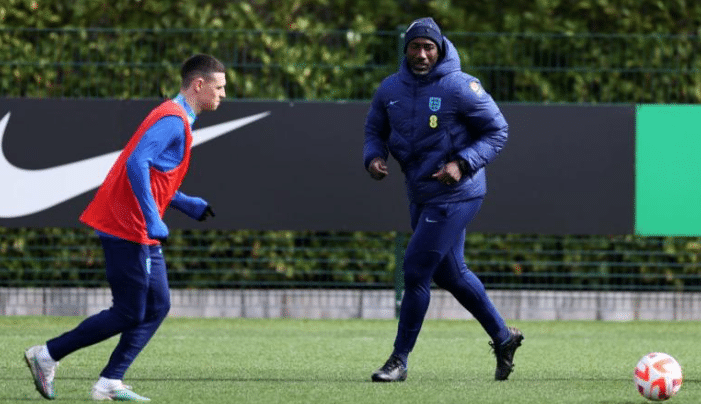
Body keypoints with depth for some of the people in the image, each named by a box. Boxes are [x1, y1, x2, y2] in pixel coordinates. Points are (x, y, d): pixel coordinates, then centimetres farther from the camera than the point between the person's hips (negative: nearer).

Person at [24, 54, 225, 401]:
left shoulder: (175, 119, 18)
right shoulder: (174, 119, -14)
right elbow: (136, 164, -27)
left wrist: (190, 206, 17)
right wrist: (152, 219, -30)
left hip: (142, 234, 10)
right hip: (128, 229, -10)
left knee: (157, 307, 7)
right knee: (128, 314, -6)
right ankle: (47, 355, 2)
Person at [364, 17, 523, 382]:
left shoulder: (459, 87, -14)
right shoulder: (390, 89, 3)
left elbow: (497, 131, -9)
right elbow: (375, 130, 15)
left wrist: (463, 164, -22)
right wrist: (373, 157, -7)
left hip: (455, 195, -7)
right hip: (420, 196, 7)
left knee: (415, 271, -12)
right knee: (449, 273, 18)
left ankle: (400, 359, -3)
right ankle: (503, 337, 36)